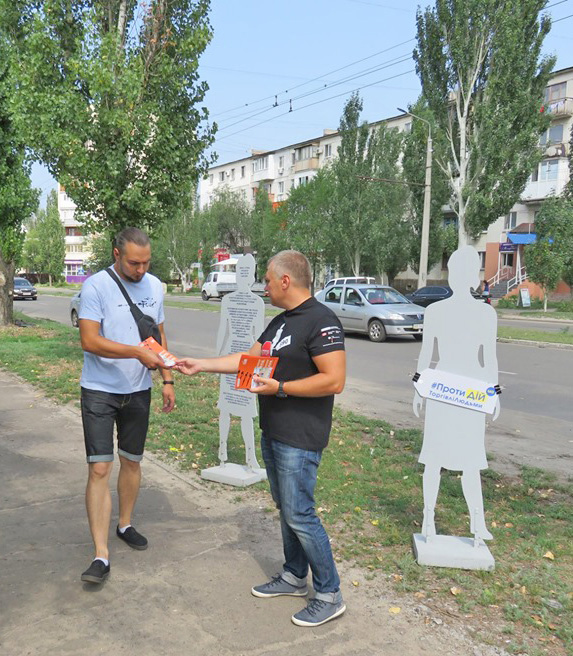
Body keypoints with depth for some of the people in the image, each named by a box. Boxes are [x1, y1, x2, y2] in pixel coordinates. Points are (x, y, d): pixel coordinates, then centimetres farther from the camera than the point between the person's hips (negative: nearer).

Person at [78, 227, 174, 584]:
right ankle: (101, 556, -3)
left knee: (132, 461, 16)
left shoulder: (155, 286, 3)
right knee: (99, 468, -7)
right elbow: (89, 341, -21)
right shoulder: (96, 286, -14)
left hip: (138, 391, 5)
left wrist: (168, 380, 8)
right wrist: (137, 352, -29)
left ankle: (125, 524, 37)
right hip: (100, 391, -5)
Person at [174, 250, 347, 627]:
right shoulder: (281, 322, 13)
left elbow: (334, 381, -24)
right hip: (273, 433, 9)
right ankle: (294, 576, 33)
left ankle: (330, 596, 10)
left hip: (299, 440, -9)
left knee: (299, 514, -4)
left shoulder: (321, 321, -17)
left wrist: (279, 388, -21)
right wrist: (200, 366, 17)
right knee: (286, 508, 18)